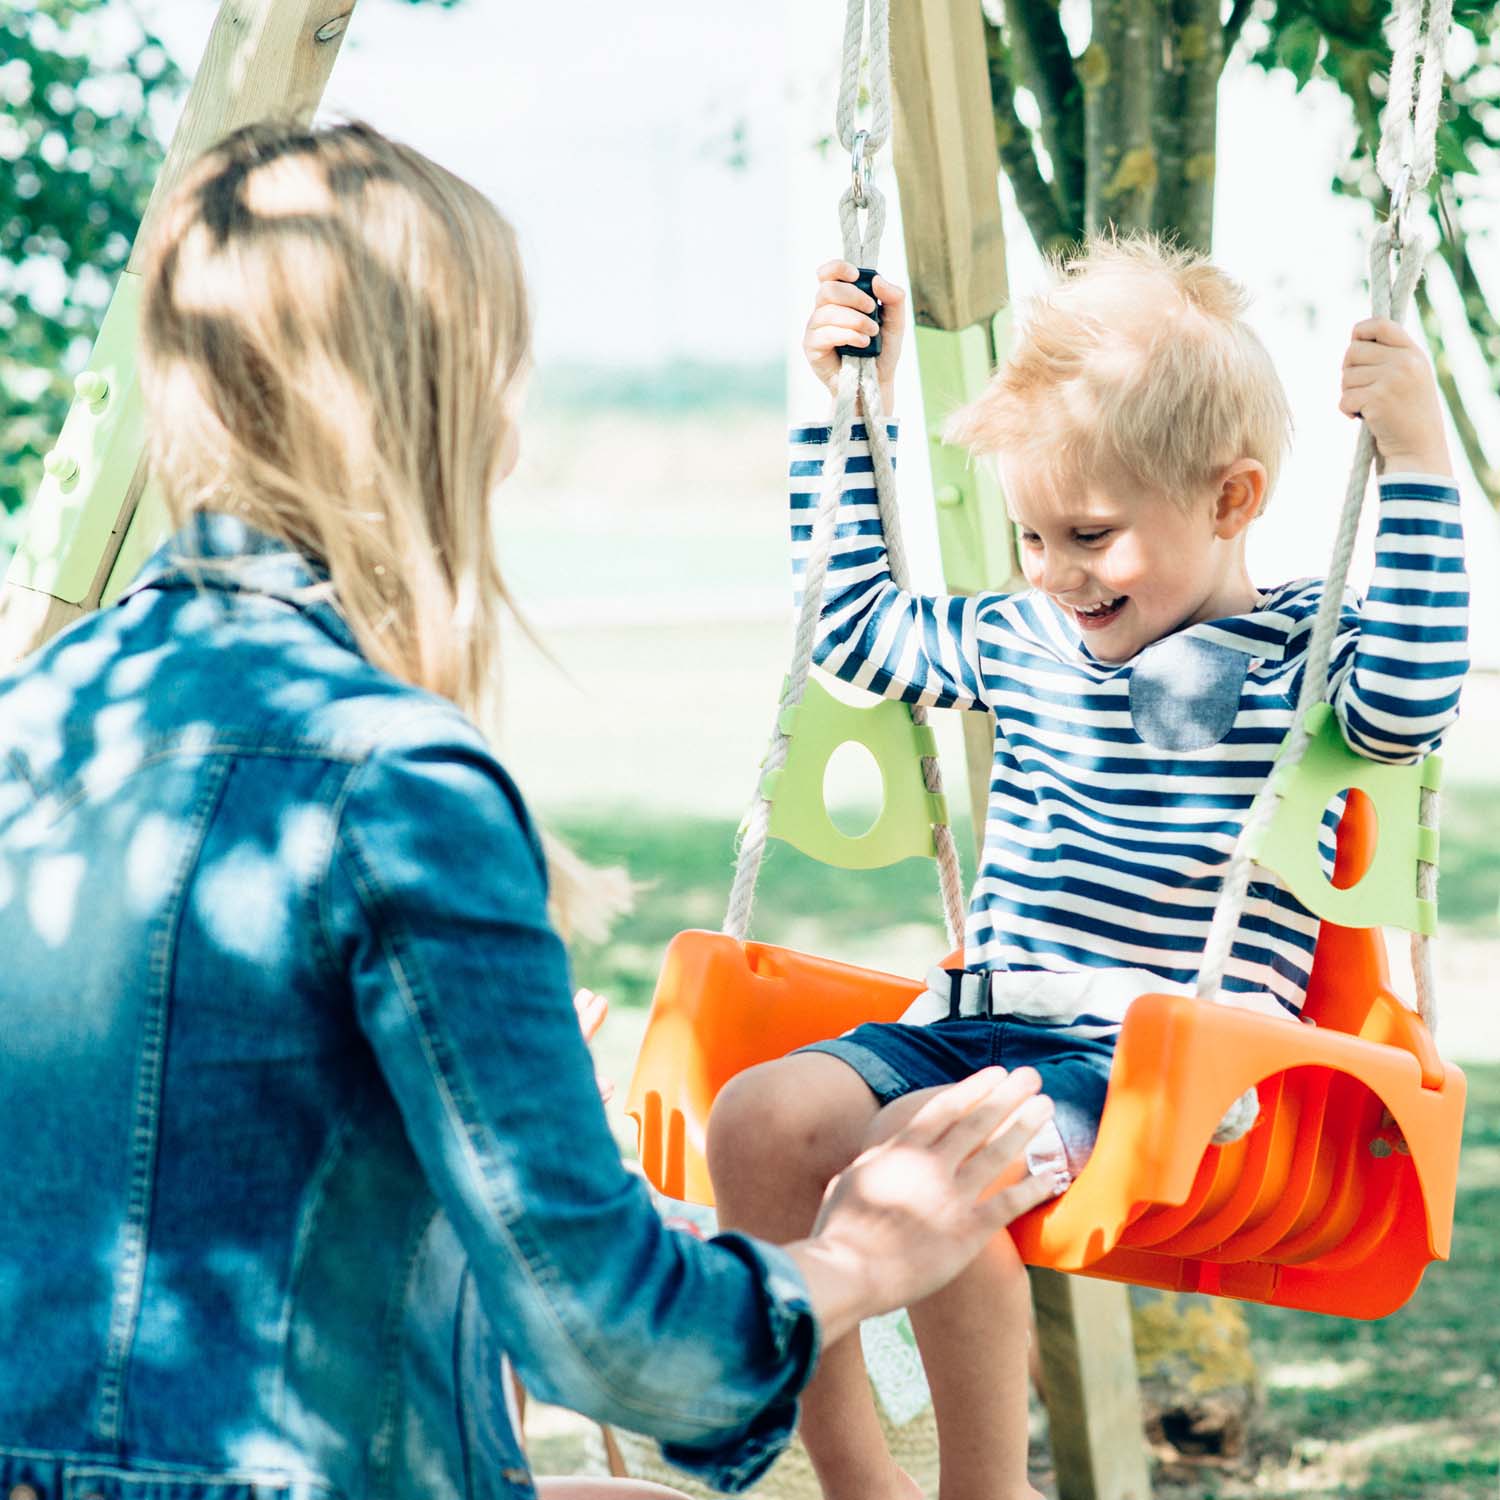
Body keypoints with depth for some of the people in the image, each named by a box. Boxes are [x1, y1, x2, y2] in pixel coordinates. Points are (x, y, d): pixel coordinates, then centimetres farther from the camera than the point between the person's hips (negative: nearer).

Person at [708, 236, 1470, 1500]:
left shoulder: (1296, 657, -1)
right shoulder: (1026, 642, 18)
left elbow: (1406, 705, -21)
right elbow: (860, 628, 30)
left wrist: (1416, 462, -23)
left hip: (1152, 1056, -7)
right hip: (968, 1021, 7)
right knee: (760, 1121, -19)